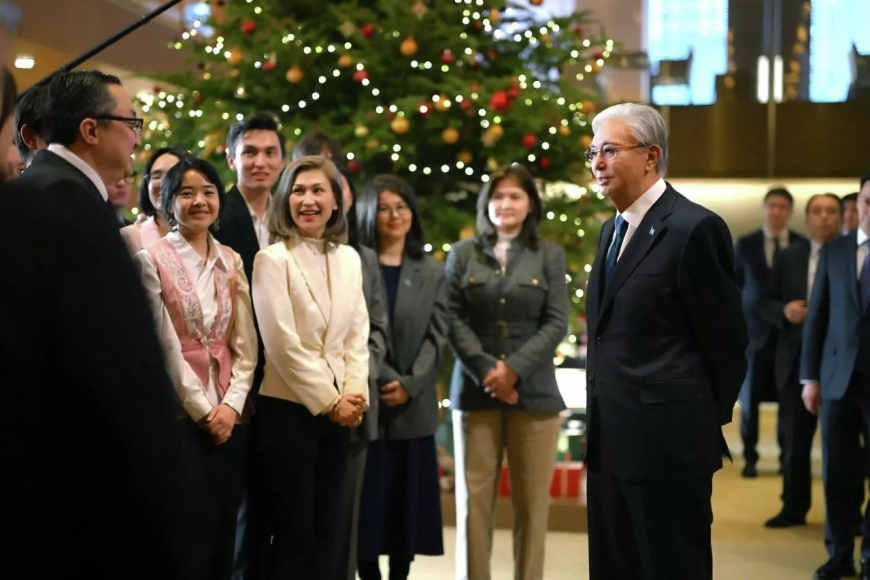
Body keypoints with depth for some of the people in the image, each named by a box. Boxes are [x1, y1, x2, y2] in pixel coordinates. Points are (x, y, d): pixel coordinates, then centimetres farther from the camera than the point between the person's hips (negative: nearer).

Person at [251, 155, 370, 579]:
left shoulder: (348, 259, 11)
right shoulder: (272, 259, -8)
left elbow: (357, 334, 9)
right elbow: (283, 343, -13)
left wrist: (354, 393, -5)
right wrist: (329, 401, -11)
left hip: (338, 411, 6)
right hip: (288, 409, -5)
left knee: (326, 532, 9)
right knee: (293, 533, -1)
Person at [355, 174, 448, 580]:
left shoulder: (432, 272, 11)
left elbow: (436, 337, 3)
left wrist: (409, 384, -11)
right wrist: (385, 379, -15)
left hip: (414, 407, 2)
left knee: (408, 500, 4)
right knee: (367, 499, 0)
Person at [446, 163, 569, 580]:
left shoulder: (549, 255, 7)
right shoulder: (463, 253, 8)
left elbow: (557, 323, 0)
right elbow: (453, 319, 1)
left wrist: (514, 369, -12)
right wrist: (486, 370, -12)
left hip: (534, 391, 0)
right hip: (476, 390, 0)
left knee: (532, 501, 2)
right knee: (474, 497, 2)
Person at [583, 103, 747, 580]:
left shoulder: (694, 228, -13)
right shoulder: (612, 229, 14)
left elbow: (725, 338, -9)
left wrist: (705, 421, 0)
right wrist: (600, 423, 15)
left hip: (666, 443, -8)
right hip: (610, 442, 9)